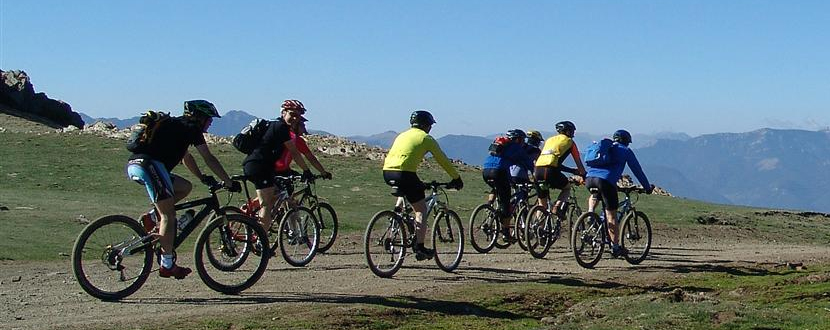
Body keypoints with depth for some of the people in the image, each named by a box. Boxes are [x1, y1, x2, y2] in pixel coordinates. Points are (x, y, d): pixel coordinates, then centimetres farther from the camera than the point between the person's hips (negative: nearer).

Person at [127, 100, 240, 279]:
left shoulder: (177, 126, 29)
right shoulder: (191, 128, 4)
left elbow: (185, 156, 41)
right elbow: (209, 159, 2)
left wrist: (202, 177, 44)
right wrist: (229, 182, 6)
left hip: (133, 166, 9)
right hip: (150, 165, -9)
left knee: (185, 187, 20)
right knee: (168, 216, -5)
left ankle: (151, 217, 10)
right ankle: (167, 265, -5)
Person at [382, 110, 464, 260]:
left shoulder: (402, 135, 27)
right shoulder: (426, 138, 9)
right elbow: (443, 160, 11)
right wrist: (456, 179, 22)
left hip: (387, 172, 6)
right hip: (405, 173, -6)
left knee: (404, 193, 38)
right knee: (421, 209, 6)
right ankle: (420, 248, 2)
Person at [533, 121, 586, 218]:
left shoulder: (549, 140, 29)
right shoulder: (569, 142, 14)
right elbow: (579, 163, 16)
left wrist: (573, 171, 40)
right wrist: (584, 175, 30)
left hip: (538, 171, 5)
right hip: (550, 171, -5)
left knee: (542, 205, 17)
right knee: (567, 187, 23)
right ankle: (557, 207, 0)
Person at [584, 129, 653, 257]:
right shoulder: (625, 151, 15)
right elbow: (637, 170, 18)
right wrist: (647, 187, 28)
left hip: (589, 178, 5)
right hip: (606, 181, -5)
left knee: (594, 196, 40)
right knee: (611, 215, 3)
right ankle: (615, 247, 6)